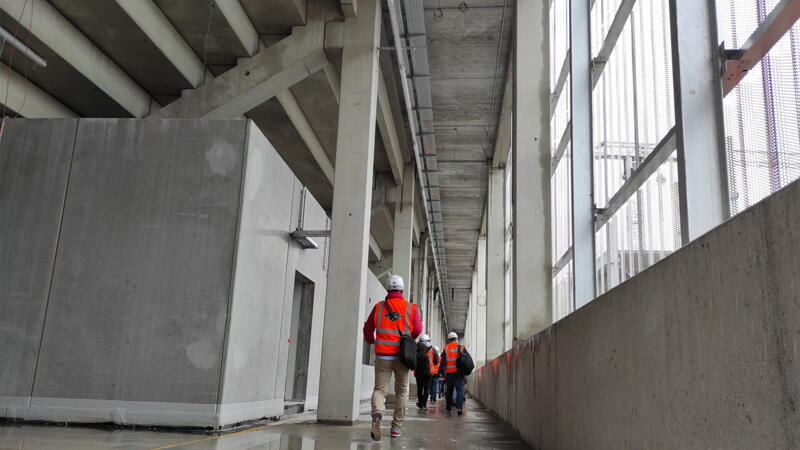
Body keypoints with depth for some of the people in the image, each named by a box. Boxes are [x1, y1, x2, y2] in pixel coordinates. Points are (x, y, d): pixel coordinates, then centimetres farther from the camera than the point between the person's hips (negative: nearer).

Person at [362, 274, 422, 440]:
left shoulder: (379, 307, 4)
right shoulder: (411, 308, 0)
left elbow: (367, 329, 11)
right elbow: (417, 330, -3)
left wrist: (371, 341, 32)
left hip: (382, 356, 0)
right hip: (402, 356, 0)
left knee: (379, 389, 4)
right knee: (401, 391, 15)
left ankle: (377, 413, -26)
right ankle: (396, 427, 16)